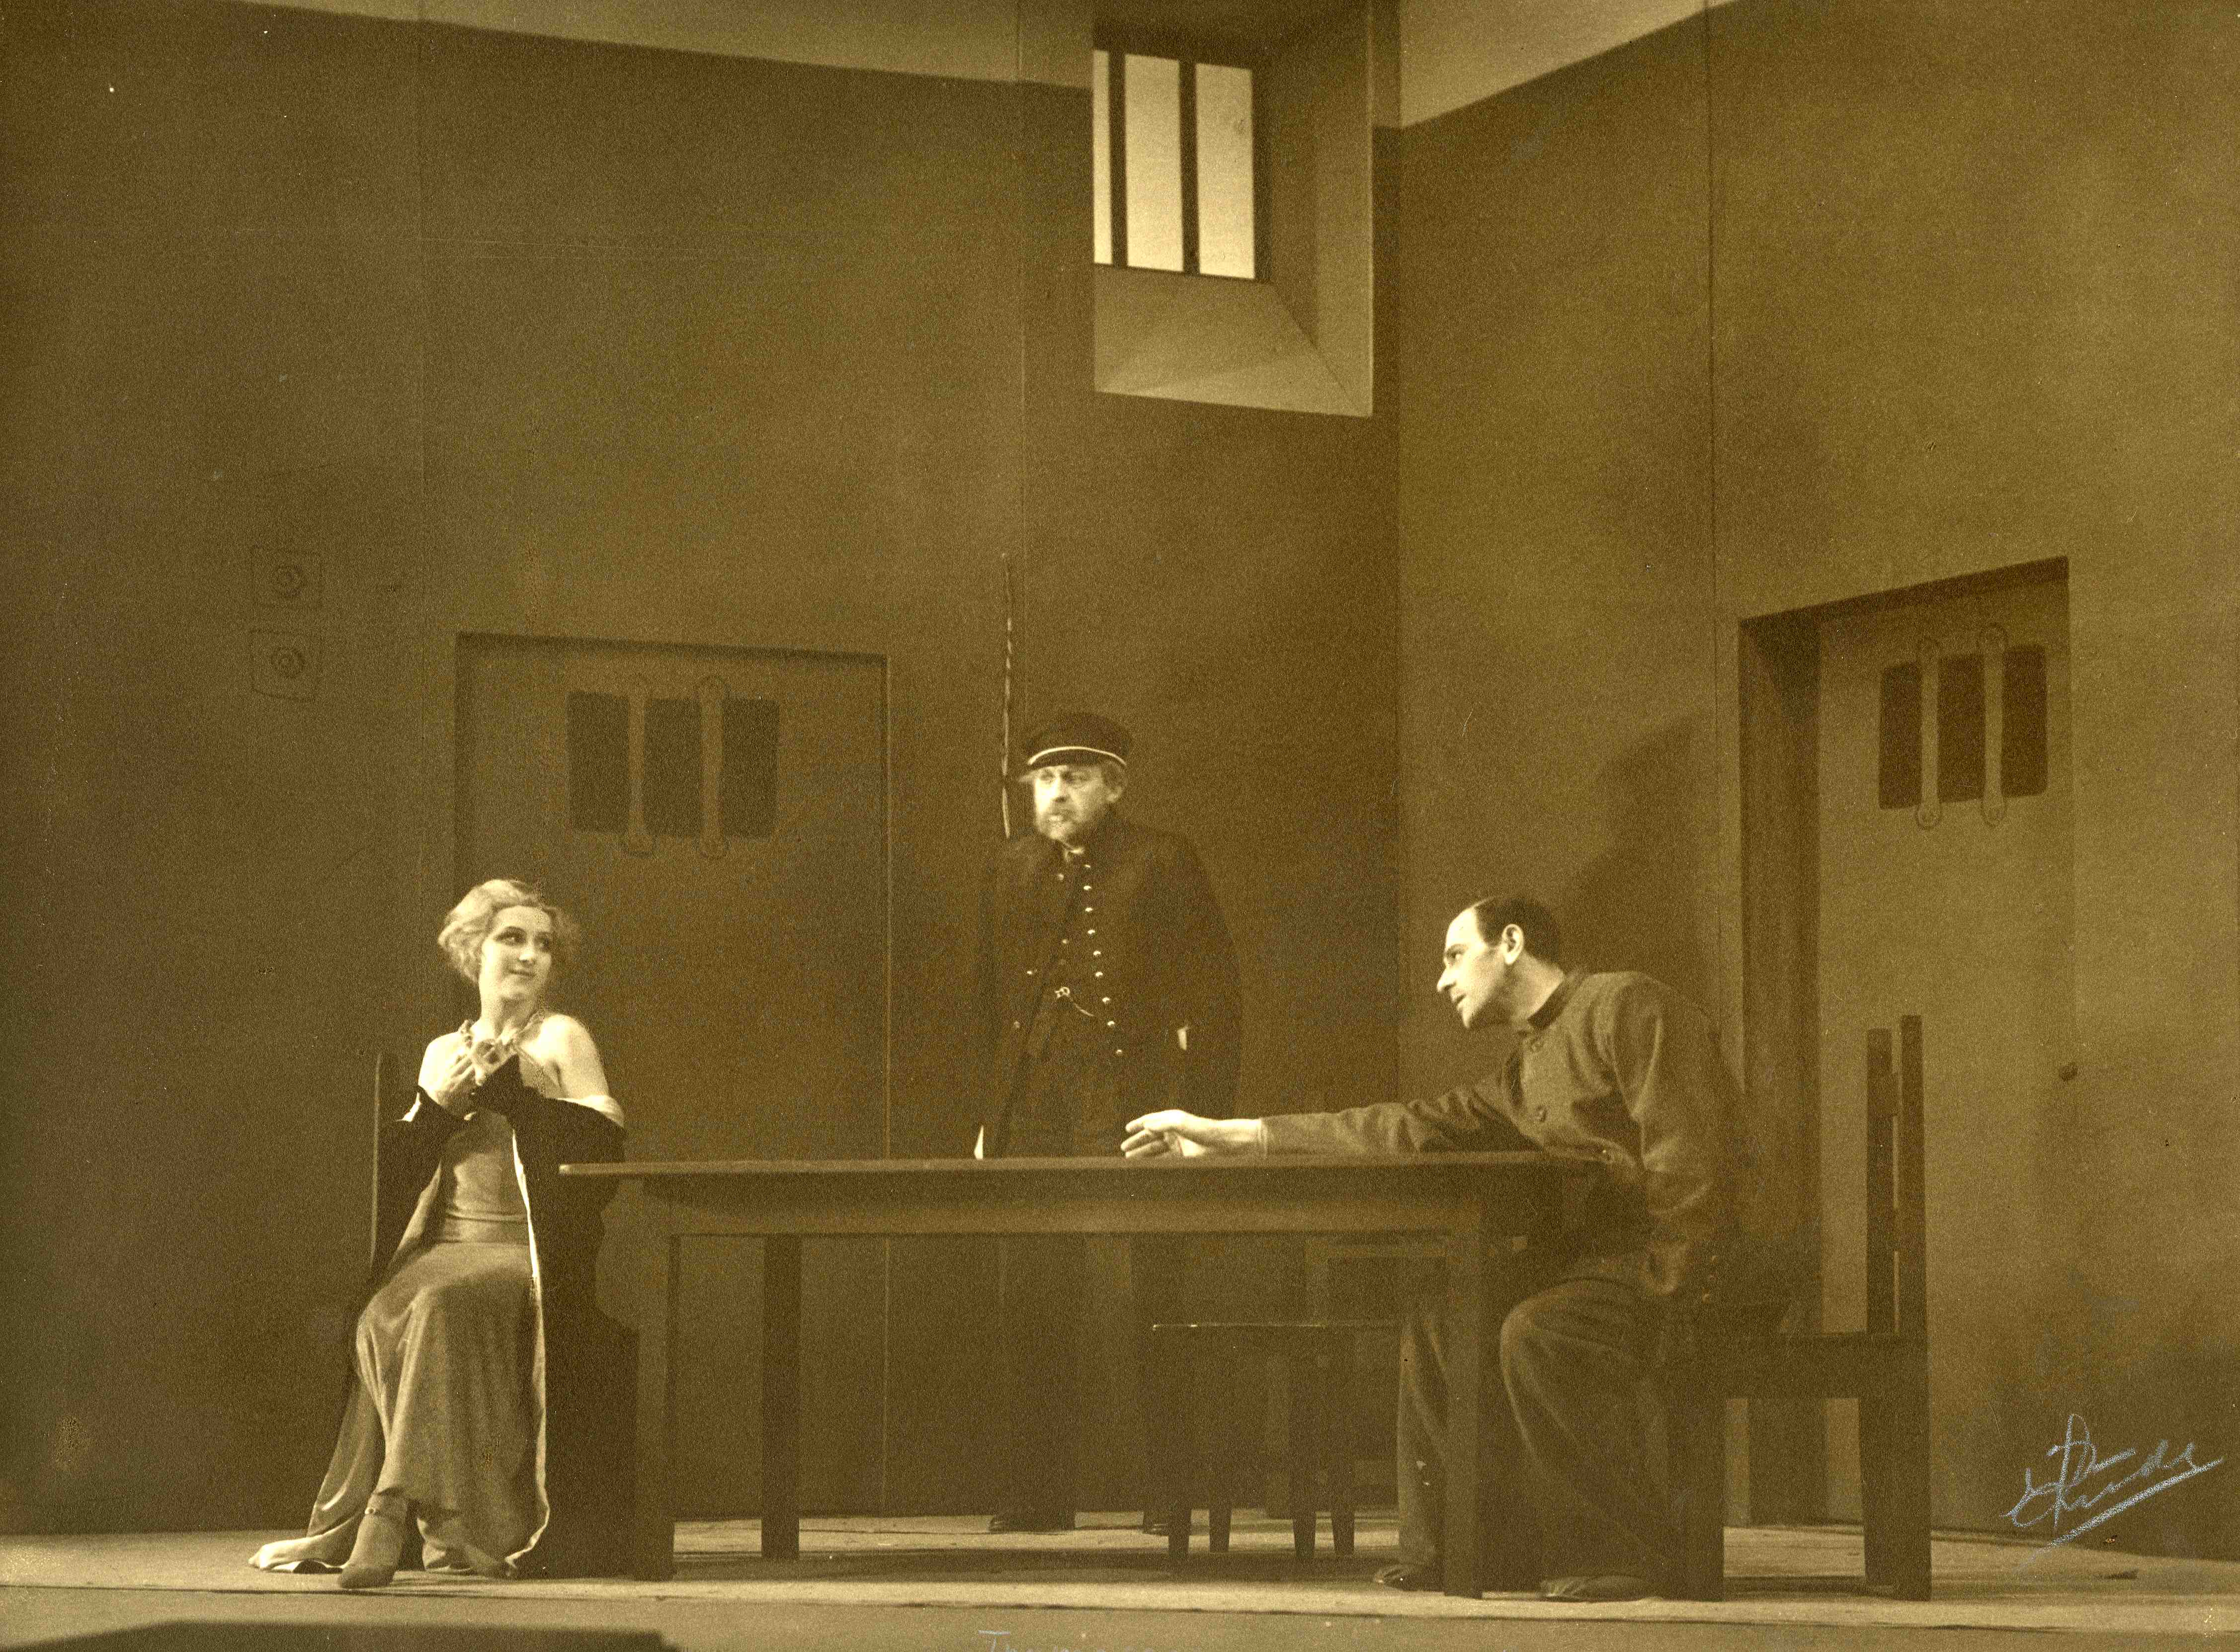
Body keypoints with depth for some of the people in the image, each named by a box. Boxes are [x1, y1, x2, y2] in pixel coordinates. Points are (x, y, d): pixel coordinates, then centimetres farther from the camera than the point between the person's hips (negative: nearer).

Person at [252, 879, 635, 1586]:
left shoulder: (561, 1039, 5)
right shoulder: (444, 1052, 19)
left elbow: (604, 1146, -9)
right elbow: (398, 1170, 14)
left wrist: (511, 1087, -10)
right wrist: (439, 1105, -2)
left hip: (529, 1257, -4)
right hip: (447, 1245, 5)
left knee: (441, 1305, -34)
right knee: (384, 1312, -27)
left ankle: (392, 1509, -37)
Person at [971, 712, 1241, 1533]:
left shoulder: (1162, 863, 2)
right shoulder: (1011, 870, 17)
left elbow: (1212, 997, 0)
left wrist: (1201, 1120, -6)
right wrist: (991, 1116, 15)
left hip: (1130, 1110, -5)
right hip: (1034, 1119, 5)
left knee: (1150, 1305, -6)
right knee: (1032, 1309, 3)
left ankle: (1170, 1494, -1)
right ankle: (1035, 1493, 9)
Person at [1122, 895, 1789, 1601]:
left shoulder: (1628, 1006, -9)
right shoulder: (1526, 1072, 19)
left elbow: (1690, 1159, -18)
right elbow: (1414, 1129, 17)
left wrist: (1663, 1282, -22)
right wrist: (1228, 1136, 14)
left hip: (1706, 1266, -9)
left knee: (1535, 1332, -29)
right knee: (1440, 1318, 4)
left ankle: (1625, 1553, -18)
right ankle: (1490, 1549, 3)